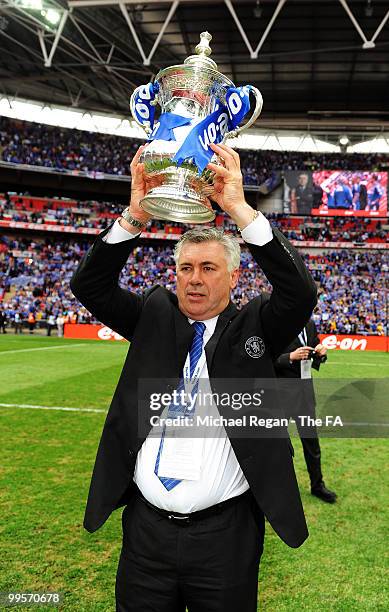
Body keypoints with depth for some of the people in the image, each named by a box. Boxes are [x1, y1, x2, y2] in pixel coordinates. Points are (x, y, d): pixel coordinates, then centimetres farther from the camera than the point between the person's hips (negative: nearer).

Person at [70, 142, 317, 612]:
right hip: (146, 527, 2)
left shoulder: (254, 327, -2)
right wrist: (135, 216, -21)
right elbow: (89, 286, -6)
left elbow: (300, 294, -19)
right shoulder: (154, 315, 3)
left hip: (226, 532, -1)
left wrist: (240, 210, -27)